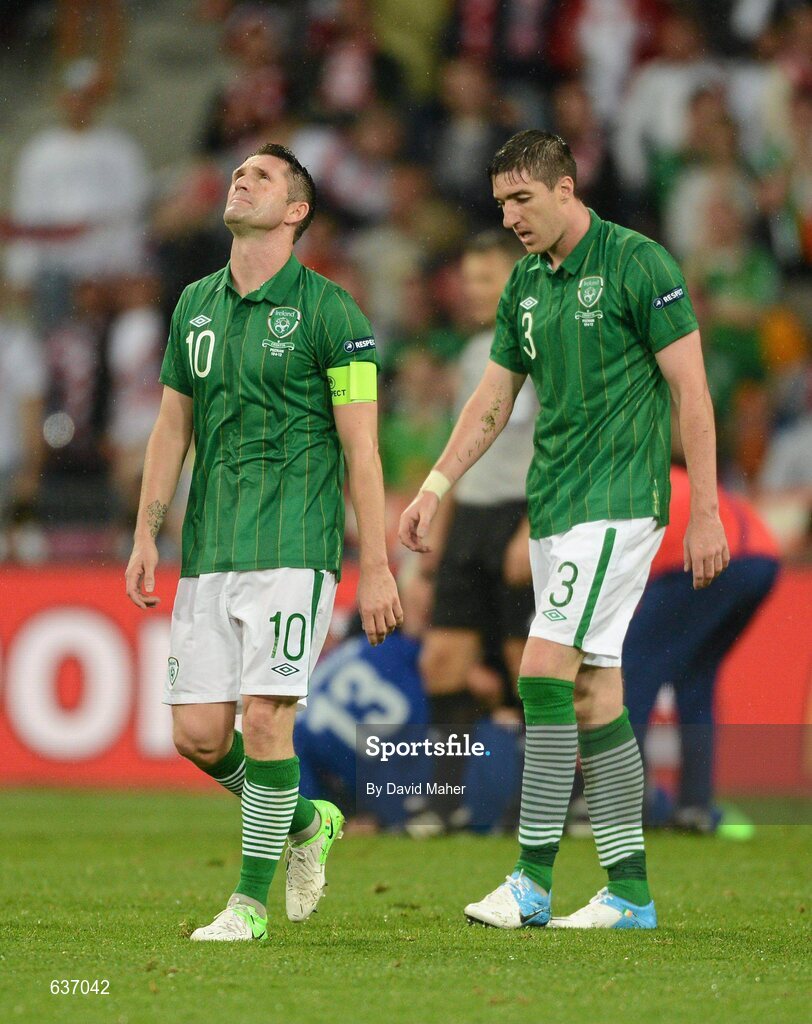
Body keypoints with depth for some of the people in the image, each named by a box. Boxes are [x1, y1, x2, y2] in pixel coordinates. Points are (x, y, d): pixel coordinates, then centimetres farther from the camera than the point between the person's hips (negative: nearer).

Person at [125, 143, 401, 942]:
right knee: (197, 733, 2)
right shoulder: (197, 305, 13)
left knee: (264, 717, -11)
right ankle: (303, 821, 28)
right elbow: (172, 426, 19)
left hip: (292, 547, -6)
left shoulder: (328, 311, -4)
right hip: (208, 549, 6)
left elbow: (361, 446, -5)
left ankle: (250, 902, 0)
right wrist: (146, 535, 12)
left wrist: (375, 566, -9)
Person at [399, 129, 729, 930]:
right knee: (591, 695, 6)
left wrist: (705, 512, -12)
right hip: (552, 506, 8)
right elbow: (493, 398, 20)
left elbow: (690, 388, -10)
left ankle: (532, 881, -15)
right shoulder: (525, 284, 13)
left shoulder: (637, 264, -9)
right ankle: (629, 892, 10)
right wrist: (435, 487, 11)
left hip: (618, 504, -8)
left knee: (545, 672, -16)